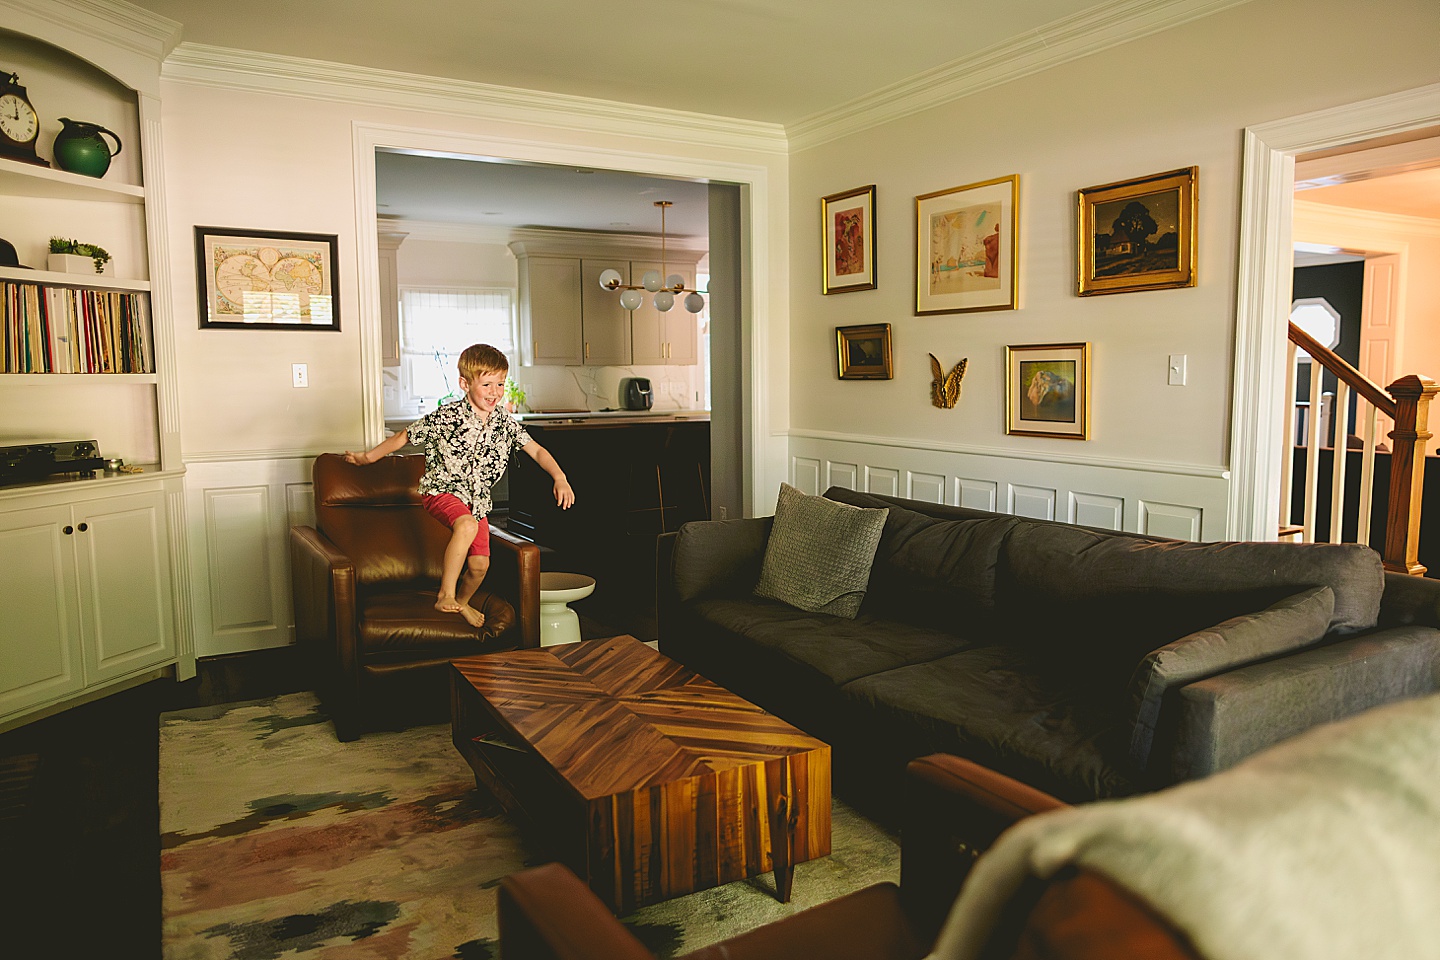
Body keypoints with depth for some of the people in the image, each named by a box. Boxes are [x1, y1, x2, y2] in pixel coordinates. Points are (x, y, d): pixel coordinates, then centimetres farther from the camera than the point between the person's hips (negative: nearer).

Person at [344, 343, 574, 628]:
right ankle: (445, 596, -22)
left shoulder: (504, 422, -3)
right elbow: (403, 437, -3)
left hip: (477, 499, 5)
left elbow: (536, 450, 3)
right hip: (441, 490, -5)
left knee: (480, 565, 2)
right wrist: (367, 457, 5)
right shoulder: (445, 417, -15)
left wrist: (560, 478, -12)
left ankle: (461, 602, 35)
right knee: (467, 525, -36)